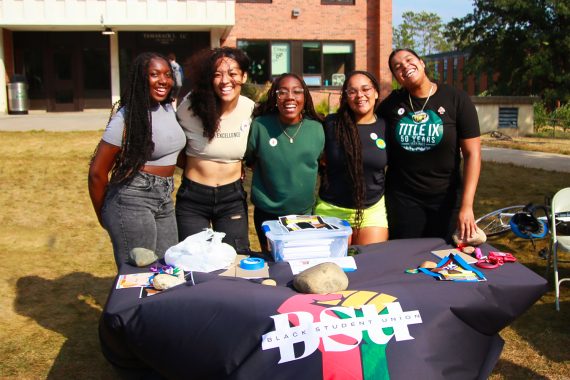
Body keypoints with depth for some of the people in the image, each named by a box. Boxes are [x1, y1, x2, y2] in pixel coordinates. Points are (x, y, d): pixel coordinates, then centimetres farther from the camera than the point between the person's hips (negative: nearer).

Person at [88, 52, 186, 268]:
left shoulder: (169, 109, 7)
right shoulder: (128, 117, -13)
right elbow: (97, 172, -9)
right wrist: (103, 215, 2)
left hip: (164, 201, 7)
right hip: (133, 201, -7)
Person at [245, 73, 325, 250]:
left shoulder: (317, 129, -7)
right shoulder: (260, 125, -13)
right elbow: (249, 159, 1)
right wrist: (272, 175, -2)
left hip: (305, 213, 2)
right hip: (267, 214, -2)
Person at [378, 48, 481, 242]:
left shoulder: (456, 99, -6)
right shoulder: (390, 104, -1)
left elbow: (472, 153, -8)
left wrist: (466, 205, -15)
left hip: (445, 199, -1)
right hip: (401, 198, 1)